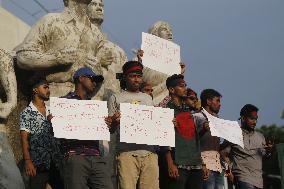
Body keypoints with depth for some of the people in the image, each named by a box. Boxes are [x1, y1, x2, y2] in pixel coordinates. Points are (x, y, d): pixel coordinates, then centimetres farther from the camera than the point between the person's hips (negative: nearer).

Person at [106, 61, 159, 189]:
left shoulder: (147, 99, 23)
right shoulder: (116, 99, 11)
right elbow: (110, 130, 7)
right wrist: (114, 122, -16)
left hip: (149, 153, 3)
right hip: (127, 153, -3)